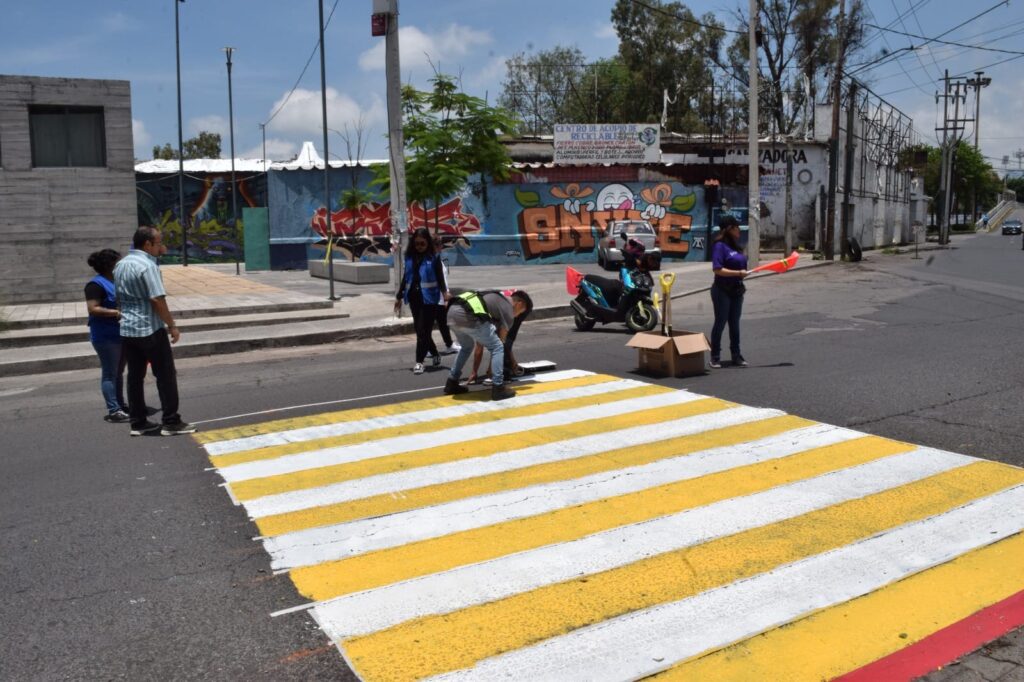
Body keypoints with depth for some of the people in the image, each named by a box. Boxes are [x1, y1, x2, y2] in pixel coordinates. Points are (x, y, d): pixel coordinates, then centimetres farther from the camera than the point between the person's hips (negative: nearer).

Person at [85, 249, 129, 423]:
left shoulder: (116, 281, 13)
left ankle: (120, 406, 24)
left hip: (120, 334, 9)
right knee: (109, 373, -5)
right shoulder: (96, 284, -14)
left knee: (119, 372, 15)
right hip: (106, 336, -9)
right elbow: (93, 309, -23)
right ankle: (113, 411, -4)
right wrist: (116, 313, -27)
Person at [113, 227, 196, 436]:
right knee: (165, 375, 0)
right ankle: (171, 422, 2)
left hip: (127, 329, 8)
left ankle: (138, 423, 14)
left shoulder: (120, 265, 12)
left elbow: (119, 297, 18)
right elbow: (157, 300, -21)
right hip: (150, 329, -8)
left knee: (135, 376, 11)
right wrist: (172, 325, -14)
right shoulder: (147, 265, -16)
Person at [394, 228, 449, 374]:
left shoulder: (434, 257, -4)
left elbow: (440, 277, -7)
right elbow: (406, 278, 17)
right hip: (414, 298, 5)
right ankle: (435, 354, 30)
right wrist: (399, 296, 19)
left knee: (424, 331, -7)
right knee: (420, 330, 11)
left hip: (429, 299, -5)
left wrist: (445, 294, -21)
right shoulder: (409, 257, 10)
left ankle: (419, 361, -2)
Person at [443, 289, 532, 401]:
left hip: (452, 312, 9)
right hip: (467, 316, -9)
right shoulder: (508, 310, 12)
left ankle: (451, 383, 33)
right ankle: (498, 388, 5)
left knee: (467, 347, 33)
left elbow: (480, 341, 38)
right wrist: (490, 370, 29)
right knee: (498, 348, 5)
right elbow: (501, 341, 16)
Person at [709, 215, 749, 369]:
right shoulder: (720, 246, -14)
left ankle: (736, 356, 19)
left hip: (736, 290, 7)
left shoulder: (735, 246, 10)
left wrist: (741, 285, 18)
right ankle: (715, 357, 9)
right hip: (722, 290, -7)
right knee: (720, 323, 0)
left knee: (734, 323, 12)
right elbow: (717, 269, -23)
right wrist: (738, 273, -26)